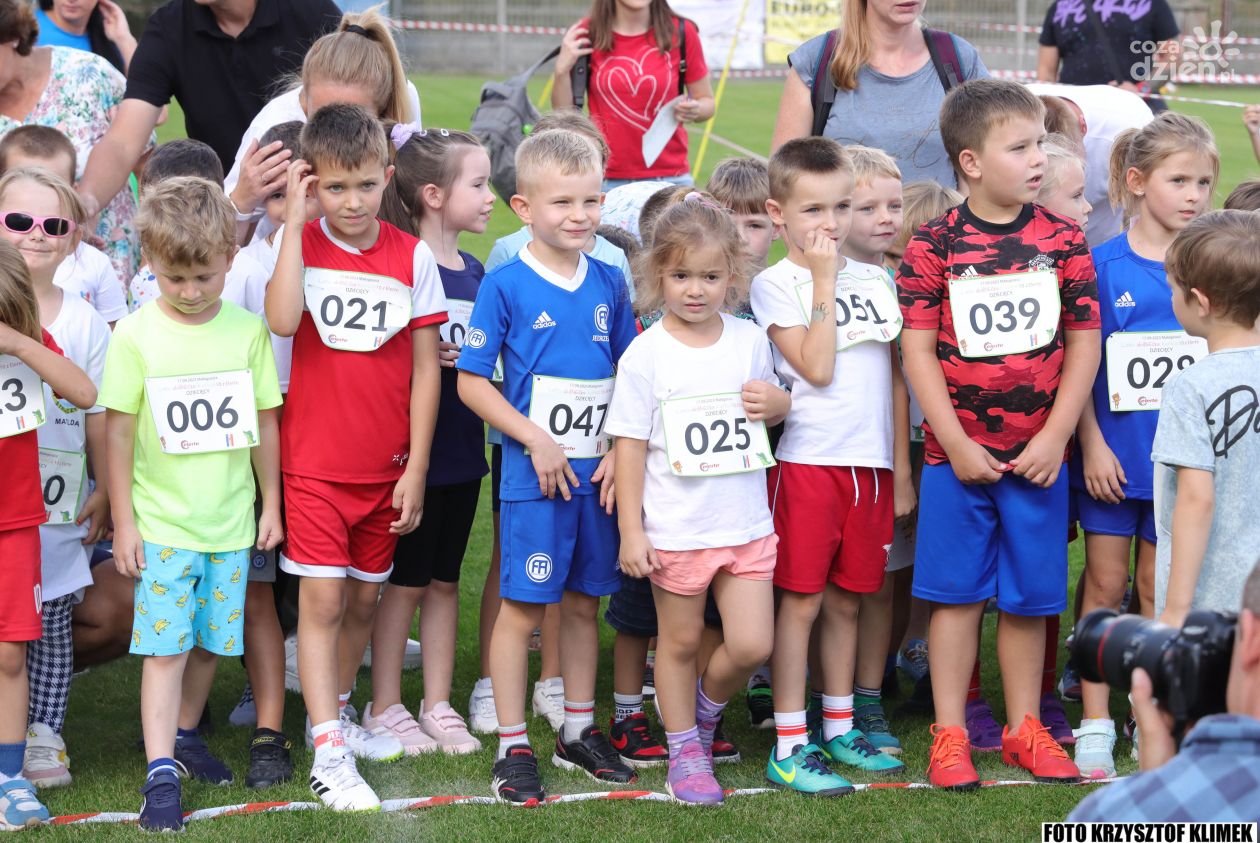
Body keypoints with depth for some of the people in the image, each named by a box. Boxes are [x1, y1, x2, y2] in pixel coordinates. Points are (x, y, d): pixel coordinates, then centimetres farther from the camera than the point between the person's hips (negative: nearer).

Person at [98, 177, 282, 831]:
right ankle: (161, 773, -3)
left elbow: (265, 423, 7)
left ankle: (183, 734, 32)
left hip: (230, 520, 3)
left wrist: (271, 504, 10)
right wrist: (123, 521, -4)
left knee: (211, 641, 12)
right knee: (164, 648, -5)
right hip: (162, 523, -3)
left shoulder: (248, 330, -1)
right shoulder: (135, 335, -8)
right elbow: (119, 433, -4)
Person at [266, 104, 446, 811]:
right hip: (313, 461, -2)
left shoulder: (413, 257, -2)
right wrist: (294, 222, -20)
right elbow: (282, 320, -26)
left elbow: (426, 367, 1)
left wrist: (416, 469, -1)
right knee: (322, 600, -6)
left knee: (364, 598, 13)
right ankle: (328, 753, -4)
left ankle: (339, 712, 34)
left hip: (385, 468, 2)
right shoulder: (300, 245, -5)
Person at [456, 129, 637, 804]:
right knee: (521, 607, 1)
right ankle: (513, 748, 8)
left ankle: (578, 732, 27)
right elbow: (472, 381, -9)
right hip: (533, 475, -5)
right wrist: (538, 441, -14)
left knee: (583, 604, 14)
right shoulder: (506, 284, -9)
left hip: (599, 474, 5)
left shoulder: (608, 283, 6)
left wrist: (620, 451, 0)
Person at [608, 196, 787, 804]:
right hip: (676, 529, -3)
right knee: (680, 641, 9)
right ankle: (685, 749, 27)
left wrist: (778, 404, -6)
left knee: (751, 645, -1)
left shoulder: (749, 340, 3)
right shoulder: (646, 353, -7)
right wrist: (631, 531, -8)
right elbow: (630, 445, -5)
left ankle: (704, 707, 29)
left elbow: (770, 406, 19)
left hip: (746, 522, 3)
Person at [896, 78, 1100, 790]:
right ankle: (950, 734, 13)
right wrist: (958, 446, -10)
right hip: (958, 455, -2)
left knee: (1028, 596, 9)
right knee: (958, 592, 4)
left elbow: (1085, 342, 1)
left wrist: (1054, 437, -6)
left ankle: (1025, 728, 22)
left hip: (1039, 455, 2)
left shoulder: (1062, 240, 0)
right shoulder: (934, 246, -6)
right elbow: (919, 351, -6)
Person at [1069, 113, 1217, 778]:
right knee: (1105, 585, 5)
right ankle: (1095, 724, 11)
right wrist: (1092, 445, -10)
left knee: (1160, 590, 10)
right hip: (1114, 456, -2)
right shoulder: (1103, 266, -6)